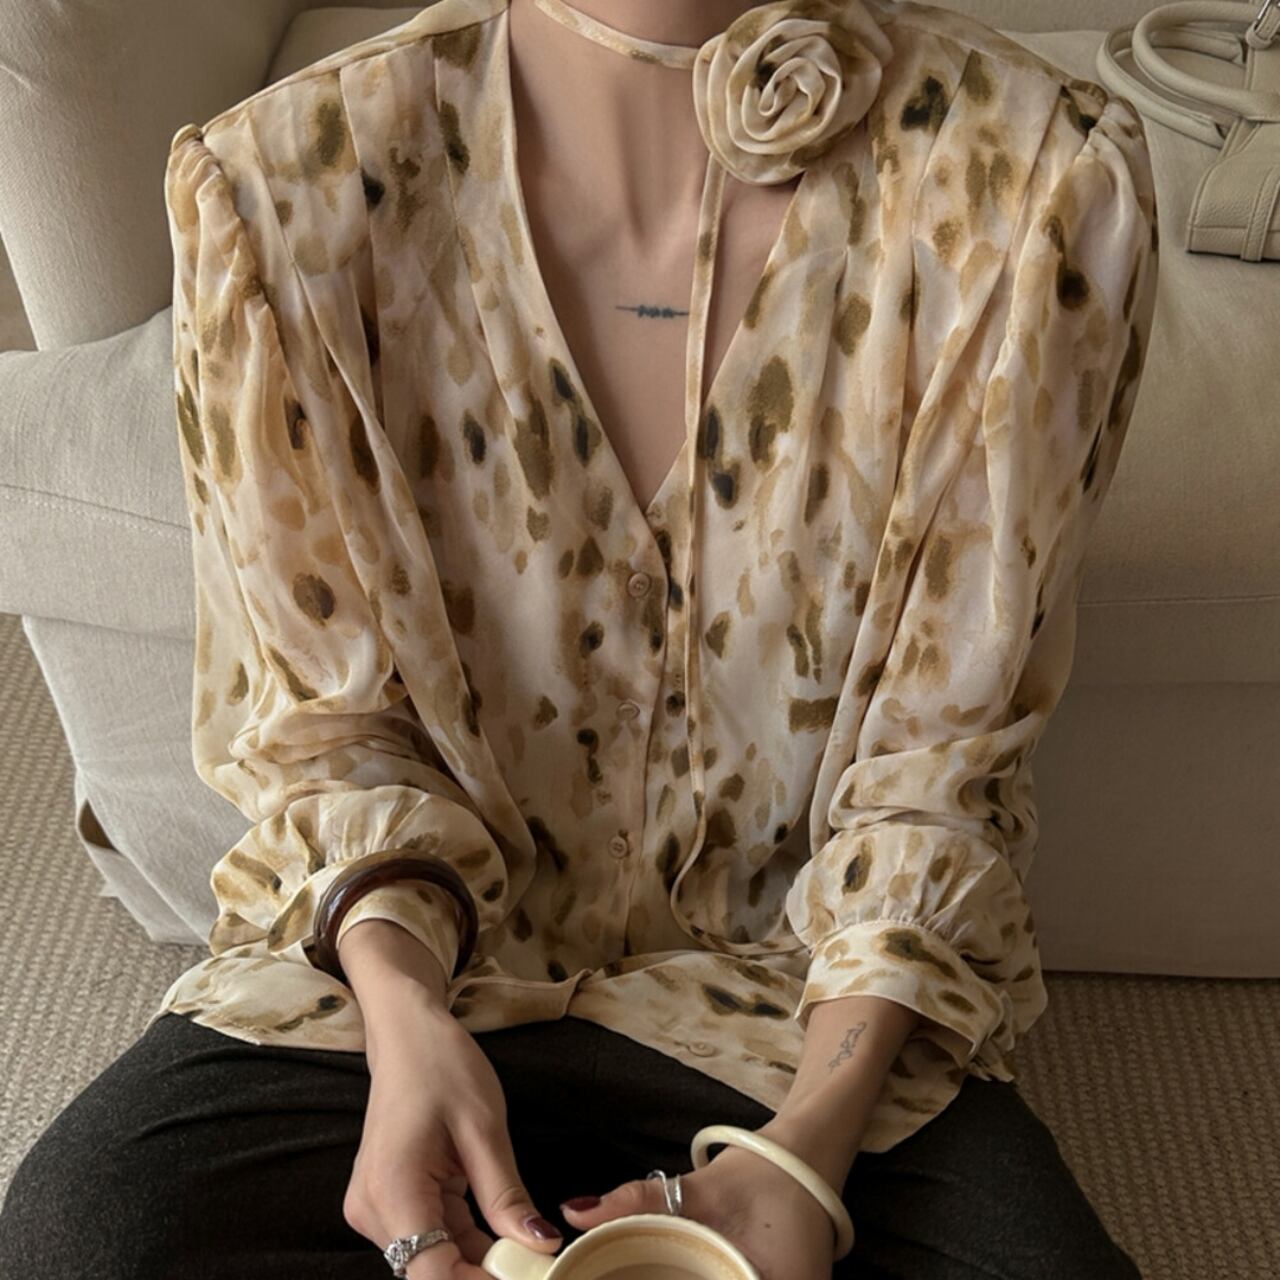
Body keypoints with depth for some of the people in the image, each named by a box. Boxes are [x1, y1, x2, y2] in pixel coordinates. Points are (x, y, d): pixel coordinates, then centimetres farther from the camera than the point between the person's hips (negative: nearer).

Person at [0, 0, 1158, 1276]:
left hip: (792, 978, 1)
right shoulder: (284, 178, -14)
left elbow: (937, 749, -8)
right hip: (411, 947, 1)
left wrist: (807, 1148, -18)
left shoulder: (1038, 178, -14)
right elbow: (320, 707, -4)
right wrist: (404, 1014, -23)